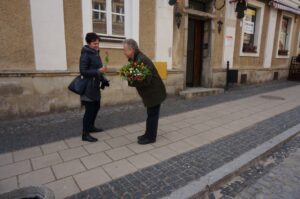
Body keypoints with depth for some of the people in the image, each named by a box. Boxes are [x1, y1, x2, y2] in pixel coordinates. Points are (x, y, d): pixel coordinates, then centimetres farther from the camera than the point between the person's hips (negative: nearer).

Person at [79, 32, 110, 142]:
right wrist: (98, 71, -24)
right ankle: (85, 134, 7)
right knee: (89, 110, -5)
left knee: (96, 107, 17)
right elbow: (83, 71, -19)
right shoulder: (85, 55, -13)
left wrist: (103, 80, 7)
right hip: (88, 87, -9)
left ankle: (91, 126, 35)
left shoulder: (96, 54, 14)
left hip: (95, 86, 9)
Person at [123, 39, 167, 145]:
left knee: (152, 115, 3)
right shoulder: (135, 59, 6)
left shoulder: (142, 60, -25)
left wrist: (131, 82, -22)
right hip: (151, 92, 10)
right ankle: (148, 135, 31)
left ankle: (150, 137, 16)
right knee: (151, 115, 18)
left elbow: (146, 80, -29)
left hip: (154, 92, -10)